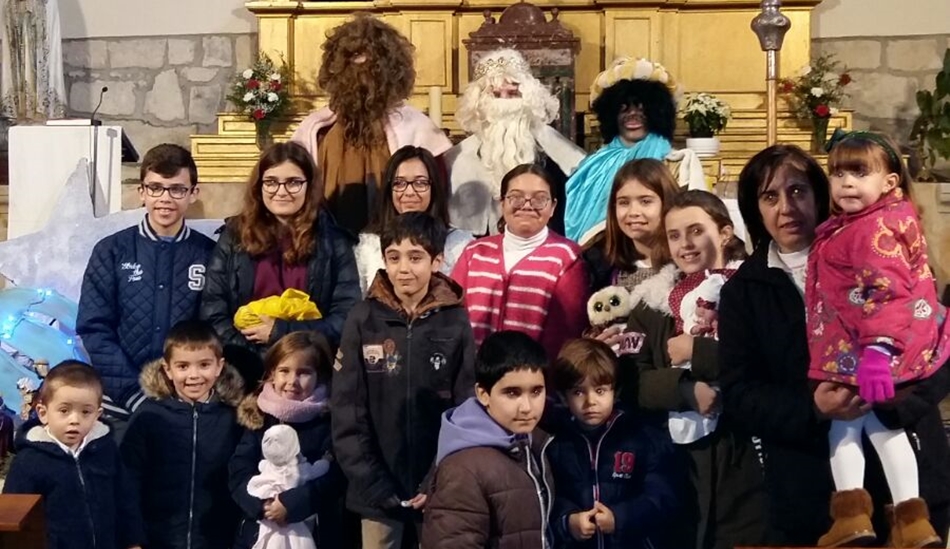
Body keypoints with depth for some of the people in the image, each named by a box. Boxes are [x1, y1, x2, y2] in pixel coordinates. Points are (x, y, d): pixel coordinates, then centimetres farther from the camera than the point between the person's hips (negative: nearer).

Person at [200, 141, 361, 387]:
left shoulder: (332, 240, 9)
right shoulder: (235, 235, 12)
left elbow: (346, 319, 3)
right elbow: (213, 313, 6)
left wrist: (280, 332, -6)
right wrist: (256, 357, -7)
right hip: (246, 367, 1)